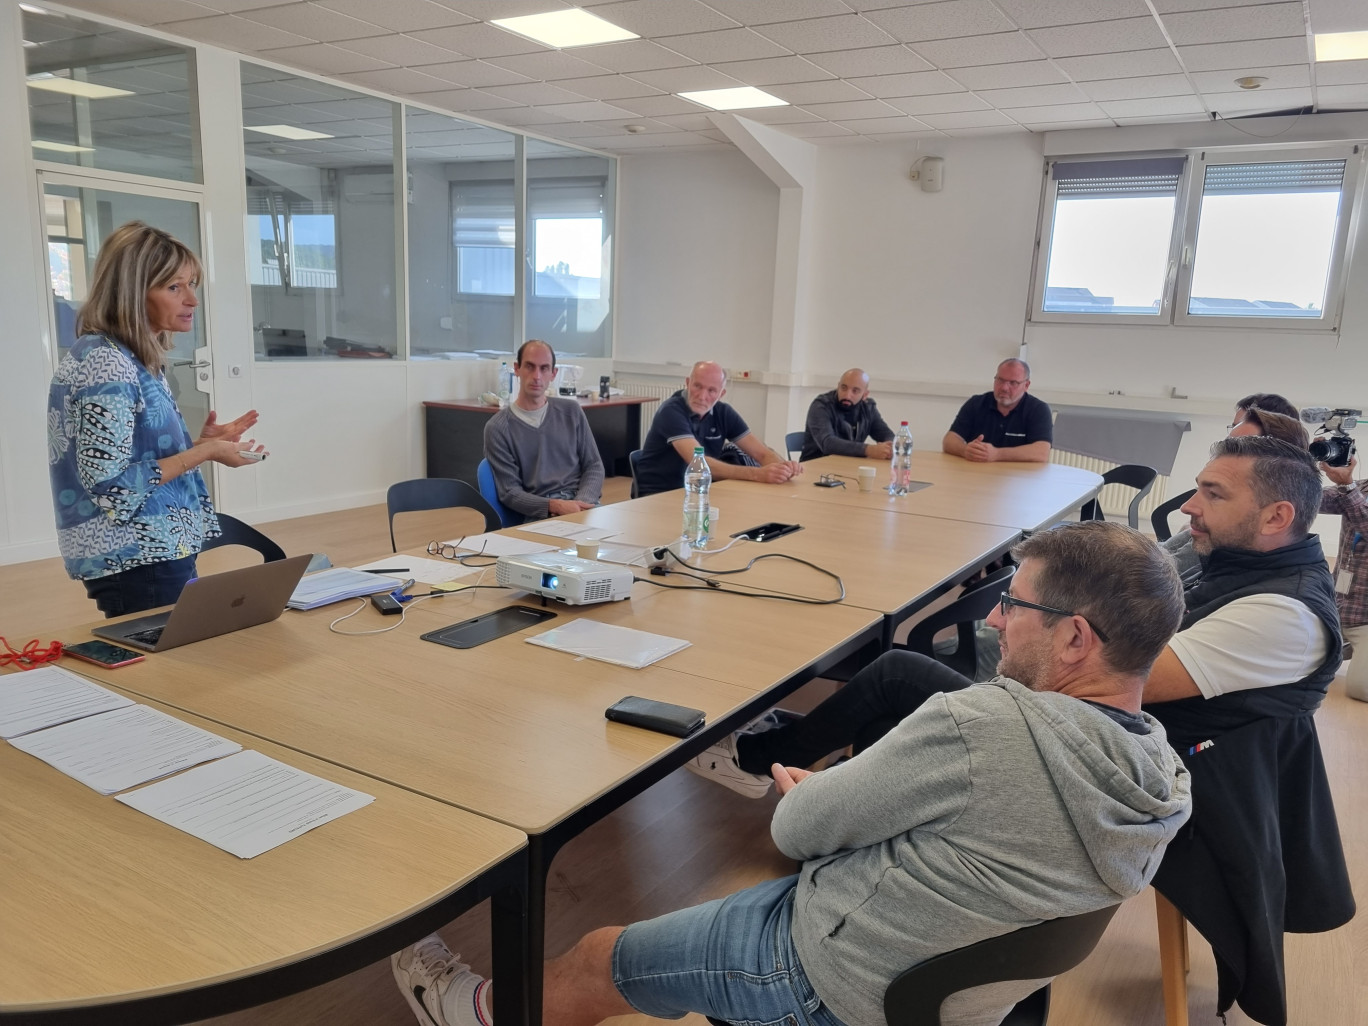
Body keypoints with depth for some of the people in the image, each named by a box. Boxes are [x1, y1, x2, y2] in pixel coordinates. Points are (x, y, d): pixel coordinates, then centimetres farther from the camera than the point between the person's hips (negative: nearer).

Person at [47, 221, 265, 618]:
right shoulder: (103, 361, -17)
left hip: (155, 554, 9)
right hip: (136, 564, -9)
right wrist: (204, 453, -17)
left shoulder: (135, 360, 10)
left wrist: (199, 442, 5)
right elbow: (109, 485, -22)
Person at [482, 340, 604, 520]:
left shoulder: (571, 411, 13)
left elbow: (594, 466, 12)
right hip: (538, 514, -3)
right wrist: (555, 506, -17)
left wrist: (581, 503, -9)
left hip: (581, 504, 3)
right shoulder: (497, 428, 3)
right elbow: (509, 492, -1)